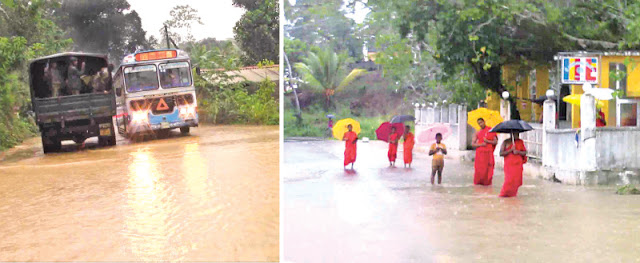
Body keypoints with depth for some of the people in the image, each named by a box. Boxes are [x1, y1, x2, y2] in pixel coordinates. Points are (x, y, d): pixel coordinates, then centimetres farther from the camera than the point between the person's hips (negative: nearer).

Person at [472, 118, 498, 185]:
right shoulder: (478, 133, 10)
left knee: (487, 169, -3)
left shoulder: (491, 130, 4)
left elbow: (495, 142, 2)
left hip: (488, 153, -1)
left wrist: (487, 141, -13)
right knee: (479, 169, -3)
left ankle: (487, 182, 6)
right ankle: (478, 182, 8)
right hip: (479, 153, 1)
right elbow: (473, 144, 5)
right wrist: (480, 144, -11)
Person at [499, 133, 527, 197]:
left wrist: (518, 152, -13)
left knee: (516, 179, 0)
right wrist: (510, 150, -17)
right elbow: (501, 153, -8)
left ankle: (512, 193, 12)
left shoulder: (520, 142, 8)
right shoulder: (506, 142, -2)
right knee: (509, 179, -12)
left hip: (518, 164, 3)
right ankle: (504, 193, 0)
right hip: (509, 165, -3)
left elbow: (525, 152, 7)